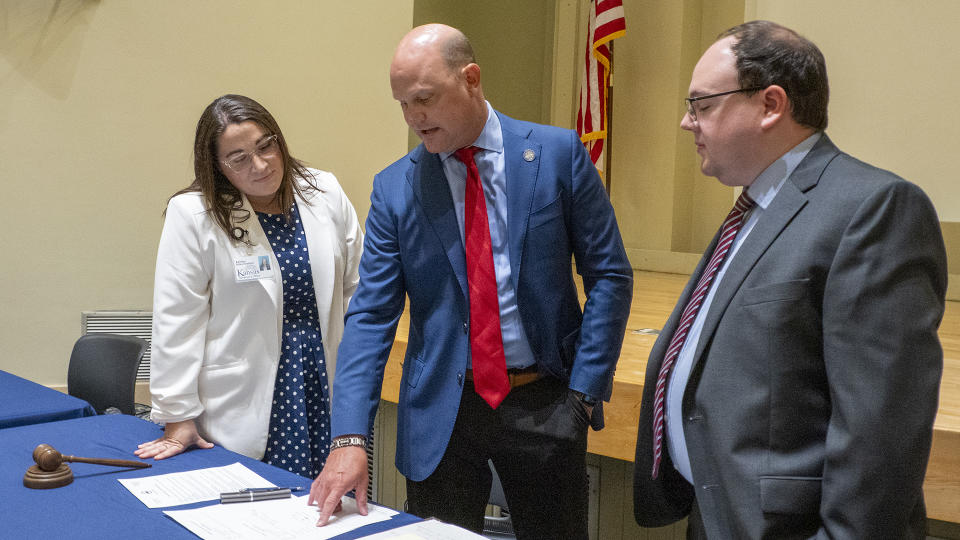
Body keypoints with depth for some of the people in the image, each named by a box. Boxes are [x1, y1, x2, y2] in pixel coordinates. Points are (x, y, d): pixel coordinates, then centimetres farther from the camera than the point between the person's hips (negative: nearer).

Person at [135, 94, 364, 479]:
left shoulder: (325, 193, 2)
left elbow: (357, 286, 10)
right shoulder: (193, 214, -9)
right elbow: (177, 320, -7)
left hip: (325, 392, 3)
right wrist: (178, 419, -5)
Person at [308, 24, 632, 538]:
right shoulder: (394, 188, -2)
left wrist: (584, 389, -7)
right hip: (440, 410, 1)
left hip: (544, 402, 0)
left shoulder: (558, 153, -5)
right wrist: (349, 437, -14)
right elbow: (371, 316, -4)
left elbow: (609, 276, -1)